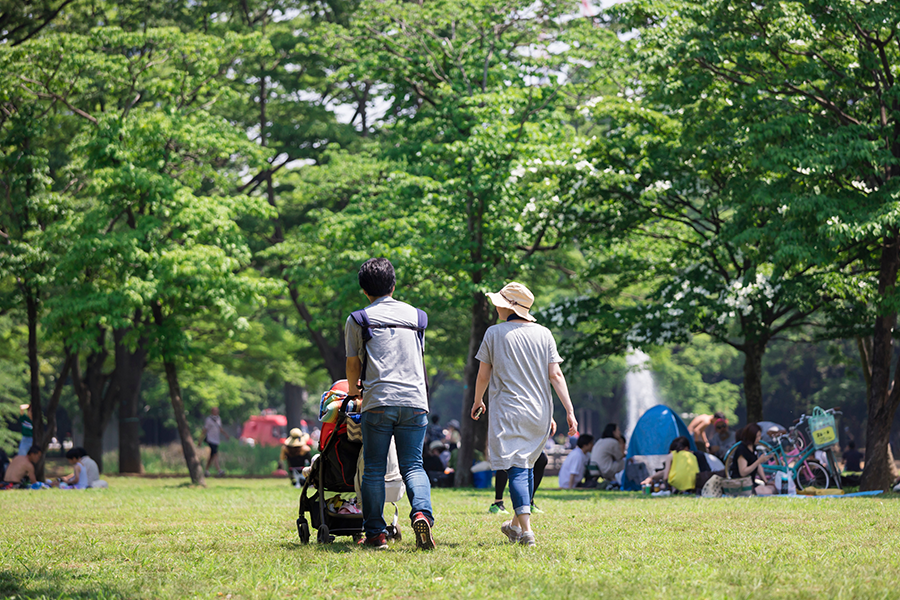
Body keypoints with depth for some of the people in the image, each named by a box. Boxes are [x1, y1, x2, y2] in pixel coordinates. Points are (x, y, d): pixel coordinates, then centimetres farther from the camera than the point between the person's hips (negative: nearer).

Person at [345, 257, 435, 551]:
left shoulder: (357, 320, 6)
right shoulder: (416, 316, 16)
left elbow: (353, 364, 13)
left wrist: (354, 390, 34)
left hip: (378, 402, -2)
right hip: (415, 400, 2)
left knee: (374, 469, 5)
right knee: (413, 465, 5)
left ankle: (375, 533, 2)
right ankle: (422, 513, -21)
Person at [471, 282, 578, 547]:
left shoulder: (495, 333, -2)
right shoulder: (543, 334, 5)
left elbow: (483, 375, 3)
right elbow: (555, 375, -1)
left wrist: (478, 401, 21)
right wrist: (569, 411, -2)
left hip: (509, 412, -4)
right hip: (540, 412, 4)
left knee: (516, 469, -8)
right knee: (526, 465, 18)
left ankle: (526, 529, -23)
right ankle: (516, 525, 29)